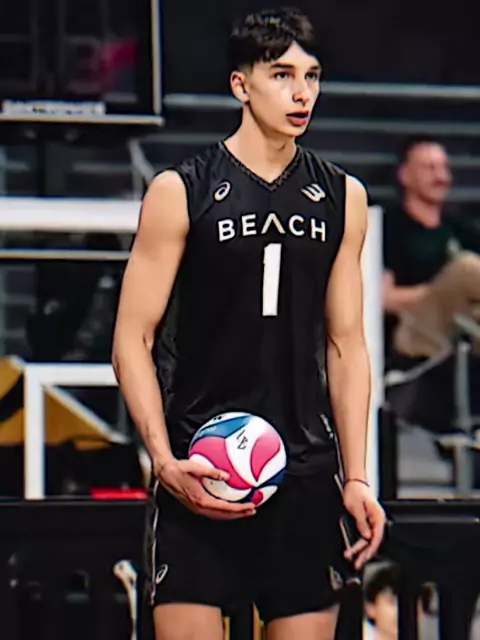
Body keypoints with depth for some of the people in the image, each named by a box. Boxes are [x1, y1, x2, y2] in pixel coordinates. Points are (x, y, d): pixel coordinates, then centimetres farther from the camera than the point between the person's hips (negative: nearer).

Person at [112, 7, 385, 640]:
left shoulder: (342, 198, 10)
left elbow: (346, 345, 14)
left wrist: (357, 478, 7)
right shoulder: (180, 192, -1)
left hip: (305, 473, 3)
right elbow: (132, 339, -1)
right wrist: (164, 460, -13)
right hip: (198, 476, -3)